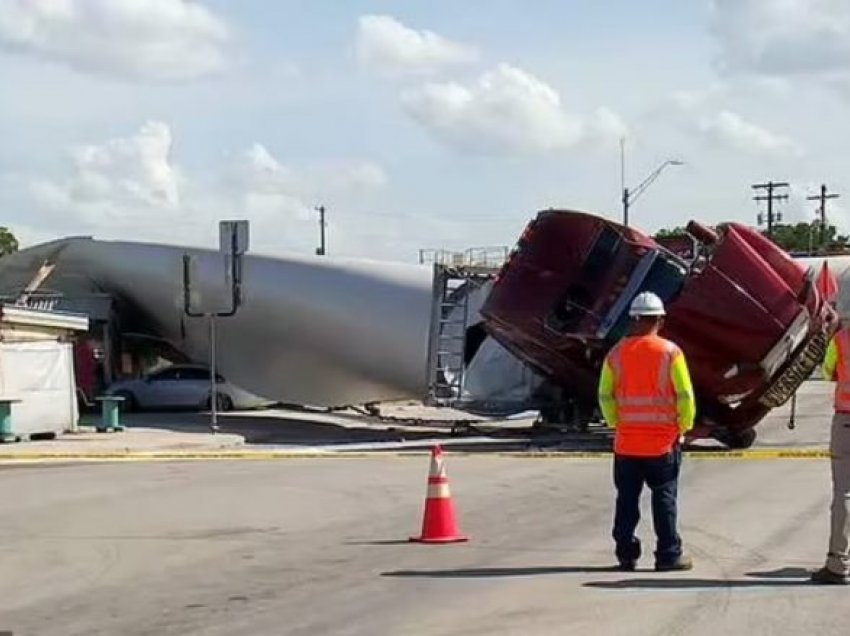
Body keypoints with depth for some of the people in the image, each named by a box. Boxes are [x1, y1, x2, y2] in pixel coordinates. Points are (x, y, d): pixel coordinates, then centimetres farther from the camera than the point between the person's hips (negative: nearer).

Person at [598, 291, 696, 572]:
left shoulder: (616, 353, 0)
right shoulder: (669, 352, -8)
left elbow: (605, 396, 2)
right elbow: (685, 396, -9)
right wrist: (684, 427, 4)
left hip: (626, 442, 2)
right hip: (663, 441, -2)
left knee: (627, 499, 10)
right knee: (664, 498, 5)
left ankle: (626, 554, 13)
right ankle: (669, 555, 8)